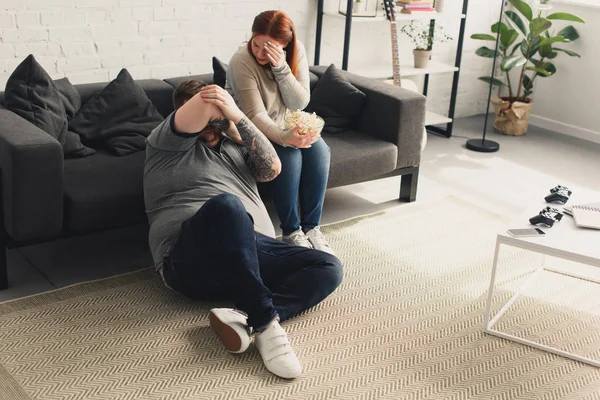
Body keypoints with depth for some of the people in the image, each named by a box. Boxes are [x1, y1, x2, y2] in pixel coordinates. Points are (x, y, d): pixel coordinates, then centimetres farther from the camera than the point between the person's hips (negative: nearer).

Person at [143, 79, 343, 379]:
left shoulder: (234, 144, 29)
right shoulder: (170, 141, 13)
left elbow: (272, 169, 10)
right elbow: (205, 104, -5)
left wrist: (238, 117, 2)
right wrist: (208, 106, 20)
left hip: (254, 251, 6)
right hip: (193, 263, -6)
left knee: (328, 267, -13)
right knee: (226, 204, -38)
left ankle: (244, 318, -33)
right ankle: (265, 322, -36)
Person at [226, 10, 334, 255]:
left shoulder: (297, 52, -11)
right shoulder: (241, 62, -25)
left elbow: (300, 103, -17)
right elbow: (255, 115, -29)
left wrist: (281, 68, -31)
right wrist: (285, 139, -46)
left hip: (285, 125, 5)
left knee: (319, 151, -23)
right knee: (289, 156, -31)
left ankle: (311, 227, -13)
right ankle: (291, 232, -16)